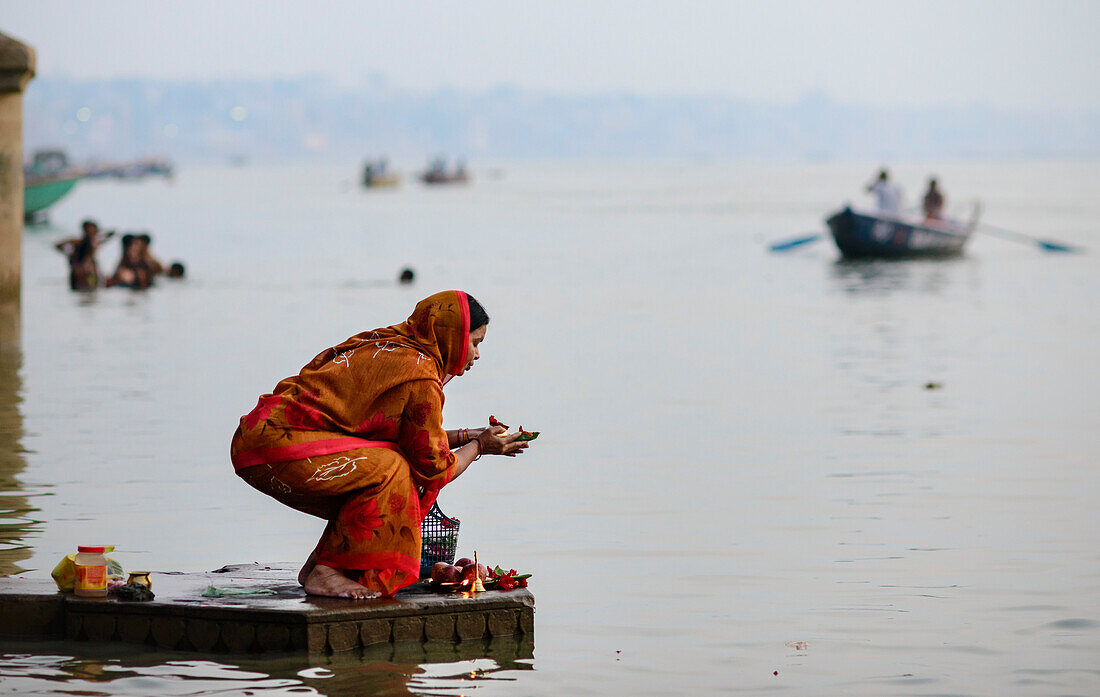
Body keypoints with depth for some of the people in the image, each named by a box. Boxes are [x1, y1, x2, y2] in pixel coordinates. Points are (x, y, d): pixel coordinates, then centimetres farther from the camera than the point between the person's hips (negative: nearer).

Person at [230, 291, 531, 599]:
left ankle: (318, 565, 15)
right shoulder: (420, 377, -12)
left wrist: (465, 436, 25)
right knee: (390, 469, -17)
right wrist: (479, 446, 11)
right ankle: (326, 573, -13)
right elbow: (435, 470, -4)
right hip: (277, 443, -10)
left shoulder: (388, 347, 16)